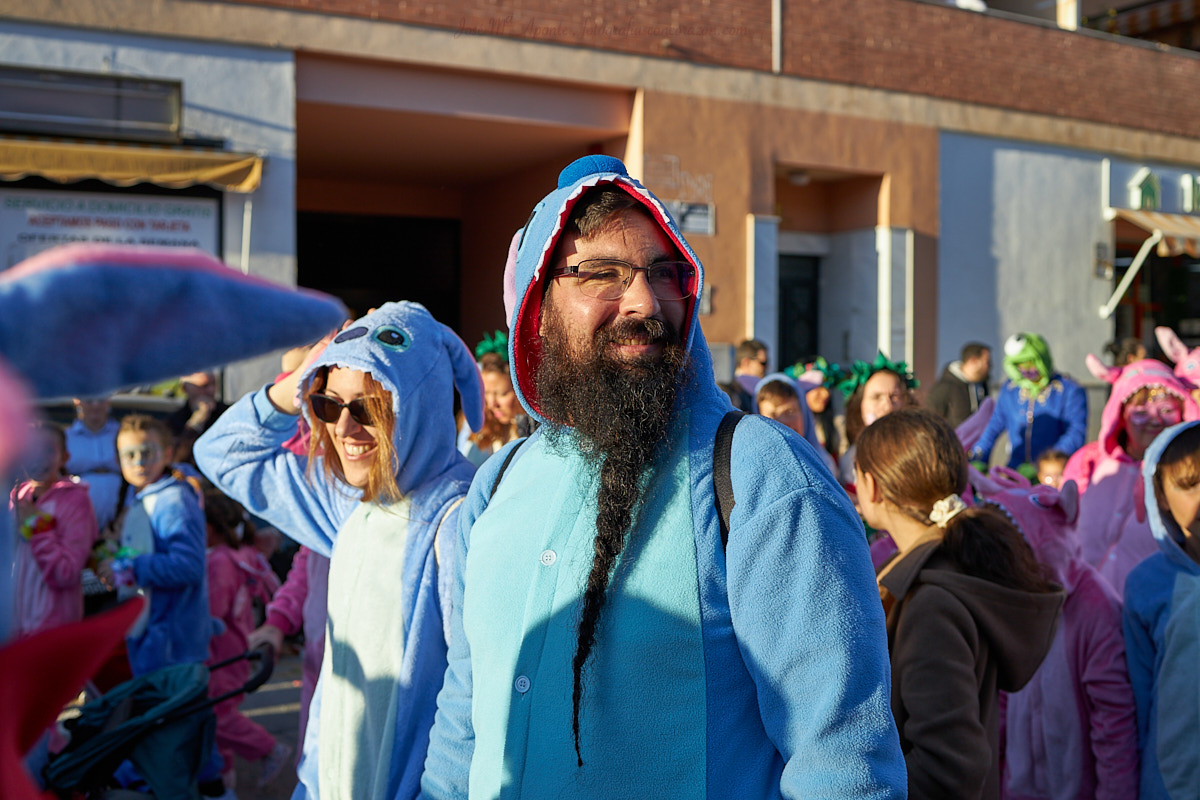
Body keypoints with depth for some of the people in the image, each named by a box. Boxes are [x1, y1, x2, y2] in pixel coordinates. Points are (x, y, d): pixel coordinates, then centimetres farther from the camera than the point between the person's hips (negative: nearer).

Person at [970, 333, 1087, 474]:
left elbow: (1076, 434, -10)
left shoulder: (1071, 392, -1)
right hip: (1016, 470, 3)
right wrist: (976, 460, 16)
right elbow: (994, 426, 23)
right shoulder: (1009, 389, 14)